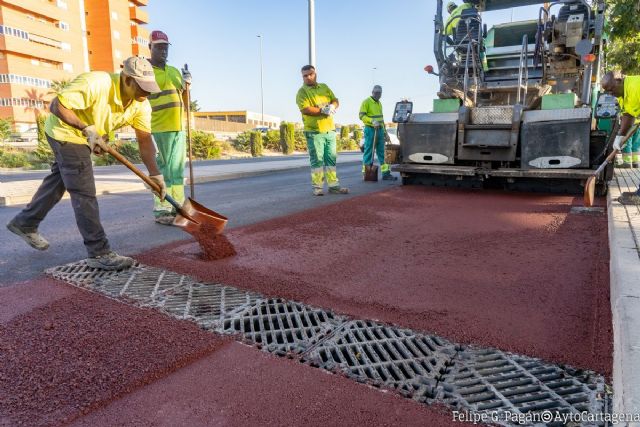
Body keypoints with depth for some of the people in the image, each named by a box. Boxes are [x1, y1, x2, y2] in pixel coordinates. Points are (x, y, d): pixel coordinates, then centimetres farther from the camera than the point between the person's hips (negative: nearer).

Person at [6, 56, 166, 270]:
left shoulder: (141, 104, -15)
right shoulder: (96, 84, -33)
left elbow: (145, 140, -15)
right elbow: (56, 106, -27)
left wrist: (155, 174, -22)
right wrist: (87, 129, -33)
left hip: (87, 137, 8)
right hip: (65, 131, -8)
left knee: (58, 180, 21)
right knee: (84, 192, -11)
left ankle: (25, 223, 41)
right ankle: (99, 253, -7)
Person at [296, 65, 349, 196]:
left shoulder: (324, 87, 16)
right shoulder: (302, 91, -4)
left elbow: (335, 101, 13)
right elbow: (305, 109, -17)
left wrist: (332, 106, -10)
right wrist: (322, 110, -17)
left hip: (330, 130, 6)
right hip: (314, 131, -6)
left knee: (331, 159, 9)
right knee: (317, 160, -2)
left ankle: (333, 185, 15)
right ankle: (317, 187, 5)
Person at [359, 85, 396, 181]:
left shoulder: (379, 104, 21)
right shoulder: (366, 102, -3)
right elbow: (362, 115, -13)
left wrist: (385, 132, 22)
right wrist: (372, 121, -27)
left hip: (380, 130, 7)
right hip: (370, 130, -7)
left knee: (382, 153, 6)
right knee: (368, 152, -5)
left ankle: (386, 173, 7)